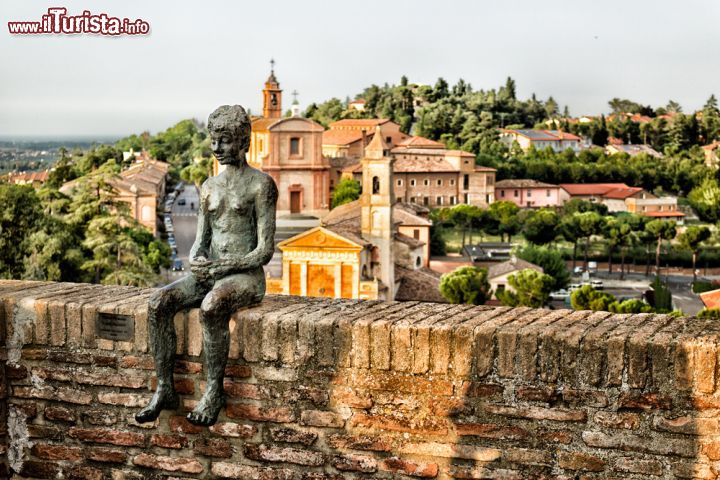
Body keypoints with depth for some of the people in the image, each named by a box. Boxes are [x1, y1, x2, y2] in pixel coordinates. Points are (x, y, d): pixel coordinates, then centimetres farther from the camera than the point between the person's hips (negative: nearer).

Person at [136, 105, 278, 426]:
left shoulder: (261, 185, -4)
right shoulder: (209, 187, 16)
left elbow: (265, 252, -10)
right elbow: (201, 240, 16)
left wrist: (220, 266, -21)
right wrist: (196, 261, -9)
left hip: (246, 276, -6)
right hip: (209, 274, 6)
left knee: (211, 306, -38)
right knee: (158, 303, -21)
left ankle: (214, 390, -24)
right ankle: (164, 389, -16)